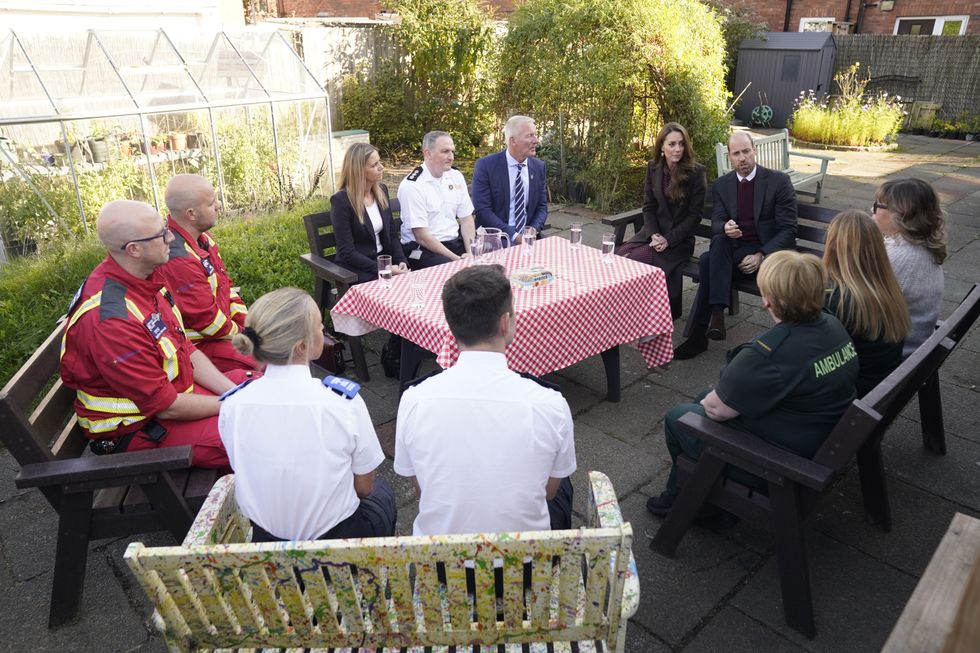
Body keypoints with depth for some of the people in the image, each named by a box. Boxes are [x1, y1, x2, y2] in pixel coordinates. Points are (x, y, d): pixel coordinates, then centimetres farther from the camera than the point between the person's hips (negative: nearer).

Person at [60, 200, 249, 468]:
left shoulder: (145, 278, -4)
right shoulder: (110, 319, -31)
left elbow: (185, 348, 4)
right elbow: (166, 407, -24)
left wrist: (233, 392, -5)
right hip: (139, 428, -9)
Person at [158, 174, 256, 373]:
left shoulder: (202, 237, 2)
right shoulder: (177, 260, -28)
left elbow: (224, 285, 12)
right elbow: (208, 322, -23)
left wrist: (247, 322, 1)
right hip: (197, 346, -10)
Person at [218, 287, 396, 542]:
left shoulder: (231, 406, -14)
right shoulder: (344, 401, -25)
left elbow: (248, 479, 2)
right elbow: (363, 488, -10)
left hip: (264, 539, 4)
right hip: (335, 537, -3)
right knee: (382, 492, 30)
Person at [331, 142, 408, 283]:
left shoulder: (381, 190, 6)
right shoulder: (341, 201, -13)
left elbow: (392, 234, 11)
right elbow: (347, 252, -15)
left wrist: (401, 261, -6)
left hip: (385, 260, 6)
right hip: (357, 270, -6)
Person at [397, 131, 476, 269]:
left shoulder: (456, 176, 8)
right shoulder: (412, 185, -12)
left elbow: (466, 218, 8)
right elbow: (421, 236, -15)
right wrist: (456, 258, -16)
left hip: (456, 242, 7)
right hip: (423, 250, -6)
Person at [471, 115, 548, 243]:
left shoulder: (539, 166, 6)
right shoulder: (485, 166, -7)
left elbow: (542, 206, 10)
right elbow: (482, 209, -12)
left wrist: (533, 230, -10)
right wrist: (514, 235, -19)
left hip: (528, 236, 4)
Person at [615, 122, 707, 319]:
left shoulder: (696, 172, -7)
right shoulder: (653, 167, 6)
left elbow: (695, 214, -7)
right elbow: (648, 207, 7)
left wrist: (668, 240, -15)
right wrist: (654, 235, -10)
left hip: (680, 239, -4)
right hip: (653, 233, 5)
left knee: (637, 259, -27)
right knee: (620, 256, -22)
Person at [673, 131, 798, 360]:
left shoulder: (779, 181, -3)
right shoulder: (721, 185, 9)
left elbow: (788, 230, -6)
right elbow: (716, 223, 2)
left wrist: (761, 255, -20)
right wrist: (725, 227, -24)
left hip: (767, 251, -4)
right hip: (731, 249, 4)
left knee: (709, 261, -29)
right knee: (719, 242, -32)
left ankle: (698, 333, -28)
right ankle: (716, 314, -35)